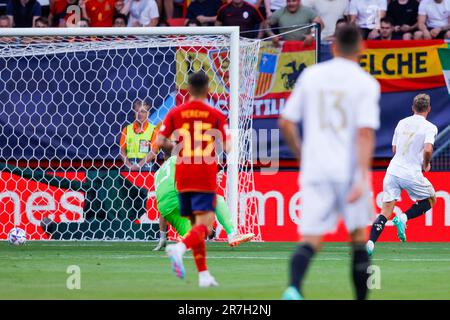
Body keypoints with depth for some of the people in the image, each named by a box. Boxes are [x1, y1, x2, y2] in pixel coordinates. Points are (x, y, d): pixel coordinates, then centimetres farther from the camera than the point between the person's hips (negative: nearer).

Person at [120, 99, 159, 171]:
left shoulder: (153, 130, 3)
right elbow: (122, 150, 10)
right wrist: (129, 165, -7)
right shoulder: (127, 129, 14)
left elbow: (153, 152, -5)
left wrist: (139, 165, -14)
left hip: (145, 165, -3)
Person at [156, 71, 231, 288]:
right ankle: (179, 248, -38)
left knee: (195, 224, 13)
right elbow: (227, 147, -4)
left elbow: (159, 142, -2)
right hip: (206, 178, -4)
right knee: (205, 225, -9)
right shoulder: (215, 115, -3)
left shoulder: (175, 113, 3)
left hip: (183, 177, 4)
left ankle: (203, 274, 10)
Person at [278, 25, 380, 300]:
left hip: (315, 170, 2)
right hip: (349, 171, -2)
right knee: (359, 237, 16)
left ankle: (294, 288, -31)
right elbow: (365, 133, -14)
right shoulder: (366, 83, -3)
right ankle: (361, 298, 20)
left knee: (311, 239, -4)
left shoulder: (311, 75, 7)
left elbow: (286, 123, 8)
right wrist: (362, 179, -18)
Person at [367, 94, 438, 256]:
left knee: (386, 211, 4)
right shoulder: (430, 127, -5)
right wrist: (426, 165, 0)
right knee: (431, 200, 19)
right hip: (412, 174, -4)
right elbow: (428, 150, -19)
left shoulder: (402, 123, 12)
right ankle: (403, 218, -3)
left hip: (393, 170, 5)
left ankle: (370, 243, -14)